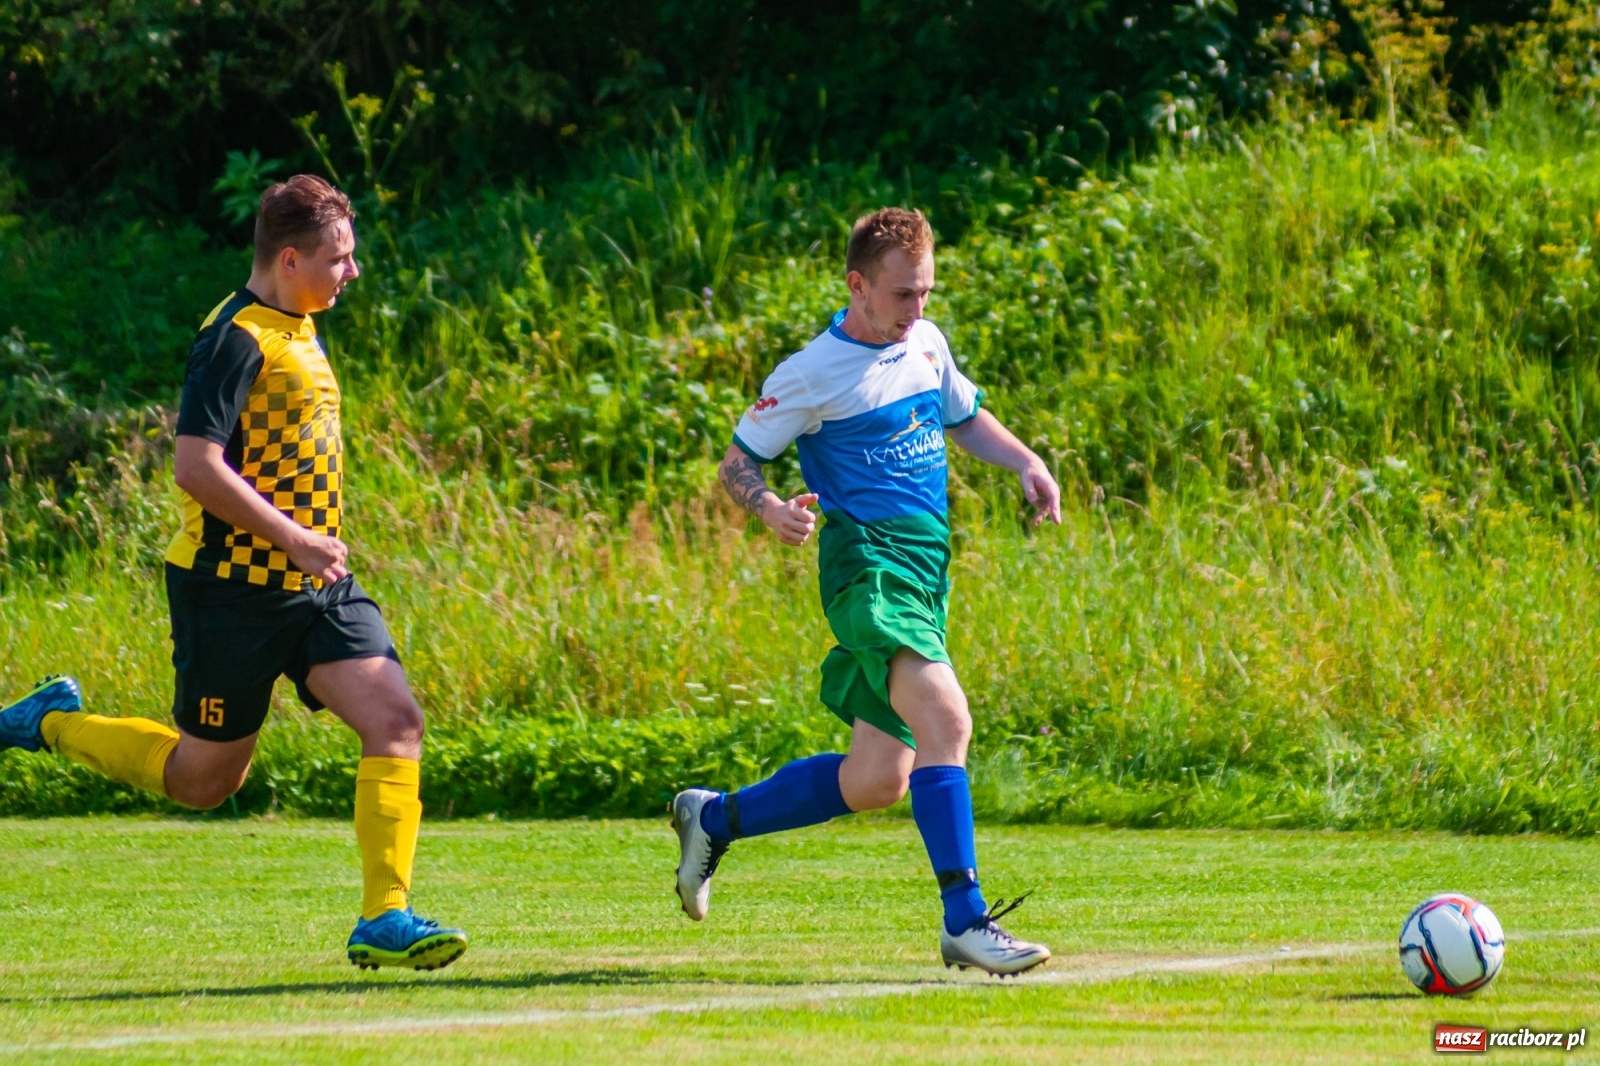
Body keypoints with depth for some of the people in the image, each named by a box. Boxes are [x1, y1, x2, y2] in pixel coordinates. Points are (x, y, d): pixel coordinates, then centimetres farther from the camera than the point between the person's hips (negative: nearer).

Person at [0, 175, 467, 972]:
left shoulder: (296, 330, 12)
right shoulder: (237, 339, -17)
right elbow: (196, 467, -25)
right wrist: (296, 539, -25)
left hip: (315, 585, 8)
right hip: (235, 589, -8)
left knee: (396, 720, -11)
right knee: (205, 779, 5)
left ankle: (384, 919, -11)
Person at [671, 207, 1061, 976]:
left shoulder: (927, 344, 12)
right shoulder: (812, 374, -7)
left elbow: (964, 419, 30)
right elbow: (736, 463, -2)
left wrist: (1026, 464, 12)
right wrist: (771, 508, -24)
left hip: (927, 565, 8)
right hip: (867, 560, -8)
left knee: (877, 781, 8)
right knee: (946, 719, -27)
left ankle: (714, 819, 28)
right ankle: (964, 920, -28)